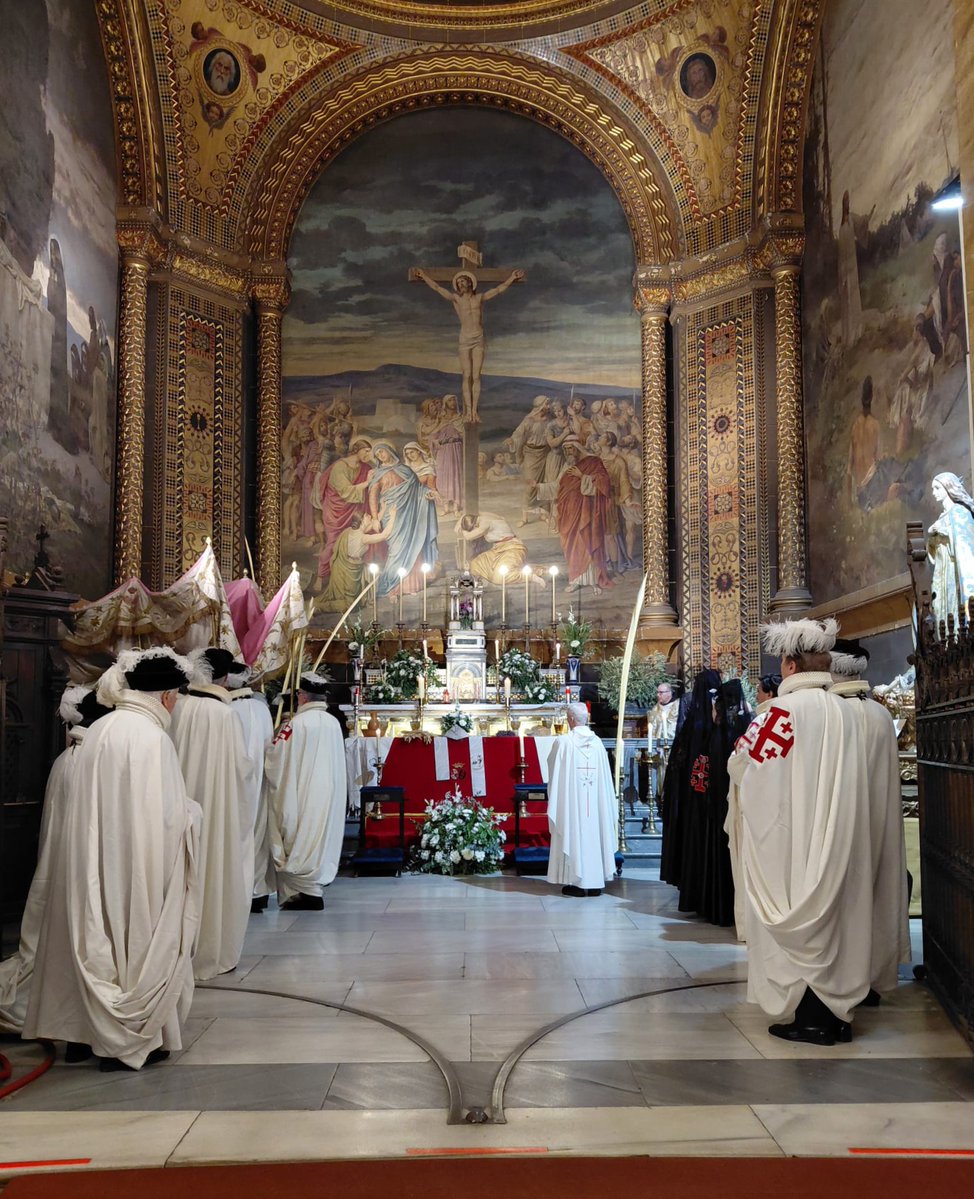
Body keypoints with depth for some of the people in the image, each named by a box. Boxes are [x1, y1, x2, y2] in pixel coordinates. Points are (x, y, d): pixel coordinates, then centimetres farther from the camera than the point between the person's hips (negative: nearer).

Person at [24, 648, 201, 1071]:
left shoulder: (101, 728, 6)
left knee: (97, 939, 18)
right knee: (135, 941, 6)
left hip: (92, 858, 8)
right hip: (134, 863, -8)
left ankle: (86, 1031, 28)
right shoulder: (149, 736, -19)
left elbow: (108, 803, 12)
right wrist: (191, 813, -1)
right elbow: (162, 813, -20)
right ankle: (126, 1041, 16)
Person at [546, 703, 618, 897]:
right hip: (595, 801, 4)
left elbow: (553, 770, 1)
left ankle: (577, 882, 4)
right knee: (594, 833, 9)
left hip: (571, 799, -4)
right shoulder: (597, 742, 1)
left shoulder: (563, 742, -11)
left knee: (574, 833, 3)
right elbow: (605, 777, 6)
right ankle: (596, 882, 13)